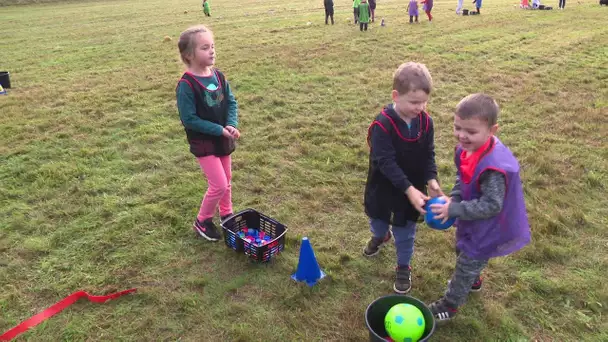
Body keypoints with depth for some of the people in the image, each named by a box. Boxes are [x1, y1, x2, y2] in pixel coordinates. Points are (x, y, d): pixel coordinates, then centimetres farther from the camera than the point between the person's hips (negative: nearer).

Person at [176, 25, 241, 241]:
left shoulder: (218, 76, 0)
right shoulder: (186, 85, -20)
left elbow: (231, 103, 4)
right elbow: (189, 119, -20)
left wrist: (231, 125, -15)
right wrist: (219, 130, -22)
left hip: (223, 139, 7)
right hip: (203, 143, -7)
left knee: (226, 180, 19)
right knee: (219, 185, -7)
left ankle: (226, 214, 41)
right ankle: (202, 222, 17)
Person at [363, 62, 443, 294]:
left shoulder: (426, 122, -12)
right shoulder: (383, 124, -28)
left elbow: (429, 155, -4)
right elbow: (386, 162, -29)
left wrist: (431, 180, -21)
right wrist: (409, 189, -33)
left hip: (413, 188, 2)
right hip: (383, 187, -2)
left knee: (405, 232, 15)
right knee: (378, 218, 26)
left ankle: (403, 267, 37)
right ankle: (380, 236, 61)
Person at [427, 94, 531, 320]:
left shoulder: (493, 167, -40)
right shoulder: (466, 147, -14)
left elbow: (491, 205, -33)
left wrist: (454, 210, -31)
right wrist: (454, 198, -13)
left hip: (488, 226, -8)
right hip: (471, 219, 8)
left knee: (467, 264, 12)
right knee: (463, 250, 32)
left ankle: (450, 305, 35)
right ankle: (472, 281, 61)